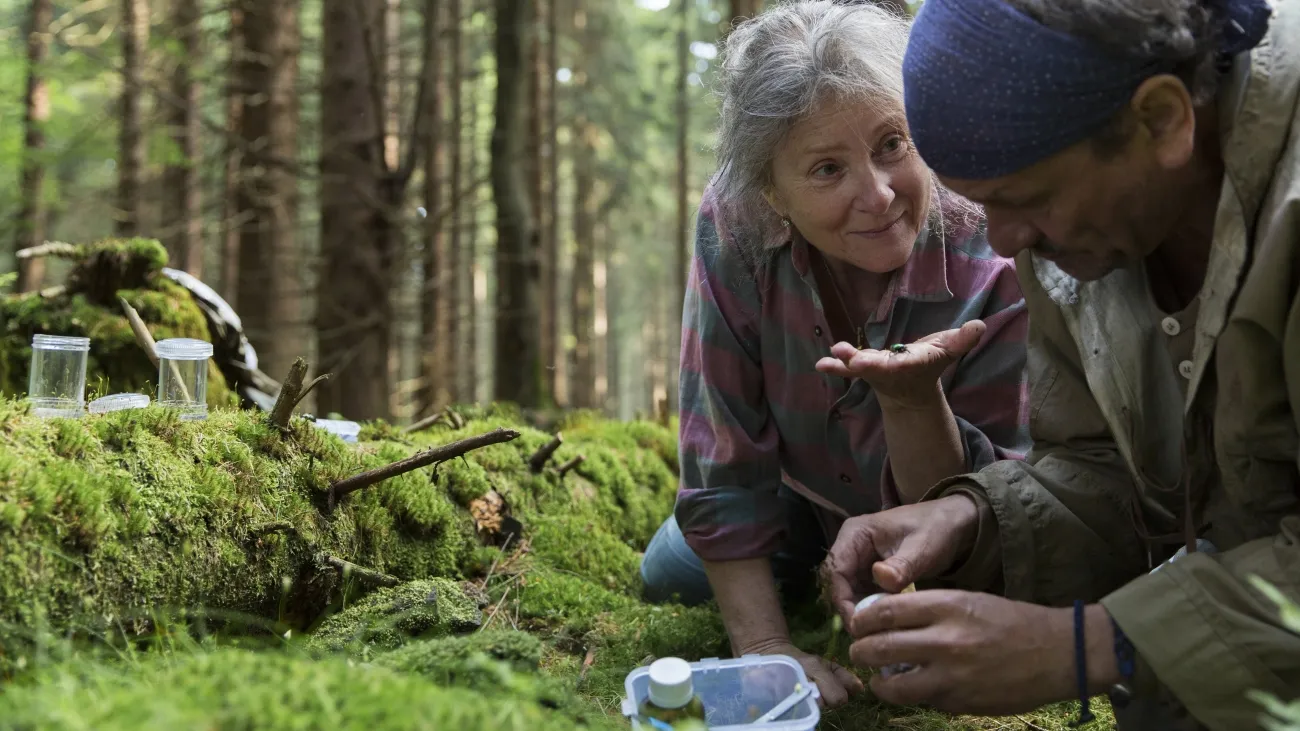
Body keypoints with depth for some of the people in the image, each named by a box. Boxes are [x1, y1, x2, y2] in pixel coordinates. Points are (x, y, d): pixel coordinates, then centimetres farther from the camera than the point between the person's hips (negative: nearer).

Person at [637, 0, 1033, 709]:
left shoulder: (996, 267, -39)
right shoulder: (732, 226, -32)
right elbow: (725, 459, -25)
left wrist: (913, 396, -54)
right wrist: (764, 647, -31)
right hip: (806, 485, 2)